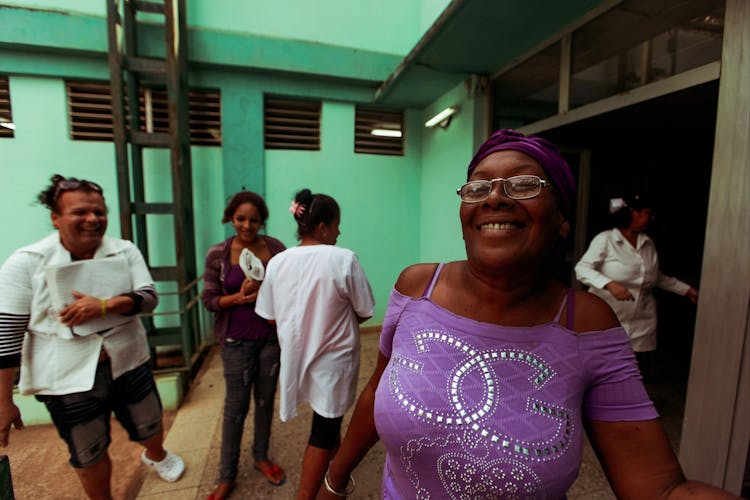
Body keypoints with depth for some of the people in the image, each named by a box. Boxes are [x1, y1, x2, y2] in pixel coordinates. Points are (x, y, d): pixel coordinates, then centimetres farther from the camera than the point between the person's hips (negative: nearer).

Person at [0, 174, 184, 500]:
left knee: (151, 430, 21)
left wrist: (103, 305, -29)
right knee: (89, 456, 18)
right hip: (67, 380, -2)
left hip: (128, 364, 2)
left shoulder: (125, 252, -6)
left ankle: (155, 456, 56)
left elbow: (149, 297, -11)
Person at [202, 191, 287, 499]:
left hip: (272, 337, 2)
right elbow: (210, 300, -4)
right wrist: (239, 297, -20)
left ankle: (261, 457, 42)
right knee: (236, 407, 11)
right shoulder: (218, 254, -6)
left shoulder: (275, 248, -5)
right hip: (237, 341, -1)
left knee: (266, 401, 17)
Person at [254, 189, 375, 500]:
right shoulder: (344, 259, -23)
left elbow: (271, 316, -1)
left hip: (297, 356, 7)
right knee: (323, 431, 12)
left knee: (327, 419, 32)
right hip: (333, 360, -6)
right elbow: (363, 313, -14)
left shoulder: (277, 262, -9)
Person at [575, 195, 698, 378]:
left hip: (641, 323, 6)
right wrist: (609, 284, -32)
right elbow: (581, 269, -20)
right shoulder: (605, 239, -10)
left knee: (640, 375, 12)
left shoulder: (648, 244, 9)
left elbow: (656, 277, 23)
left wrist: (686, 290, 21)